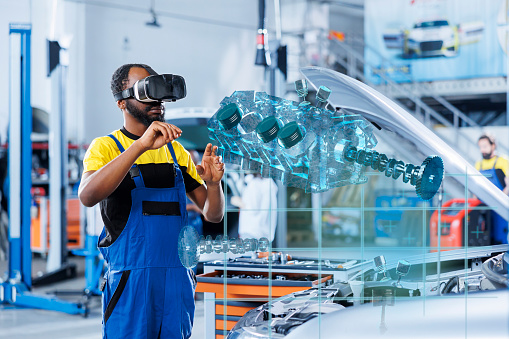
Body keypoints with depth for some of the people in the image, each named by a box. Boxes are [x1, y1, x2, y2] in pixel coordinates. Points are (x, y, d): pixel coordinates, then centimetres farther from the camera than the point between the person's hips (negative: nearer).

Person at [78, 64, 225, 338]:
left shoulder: (176, 151, 15)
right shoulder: (106, 147, -1)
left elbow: (213, 214, 14)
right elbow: (88, 196, -23)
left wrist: (213, 183, -10)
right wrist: (141, 145, -30)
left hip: (178, 277, 5)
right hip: (130, 279, -5)